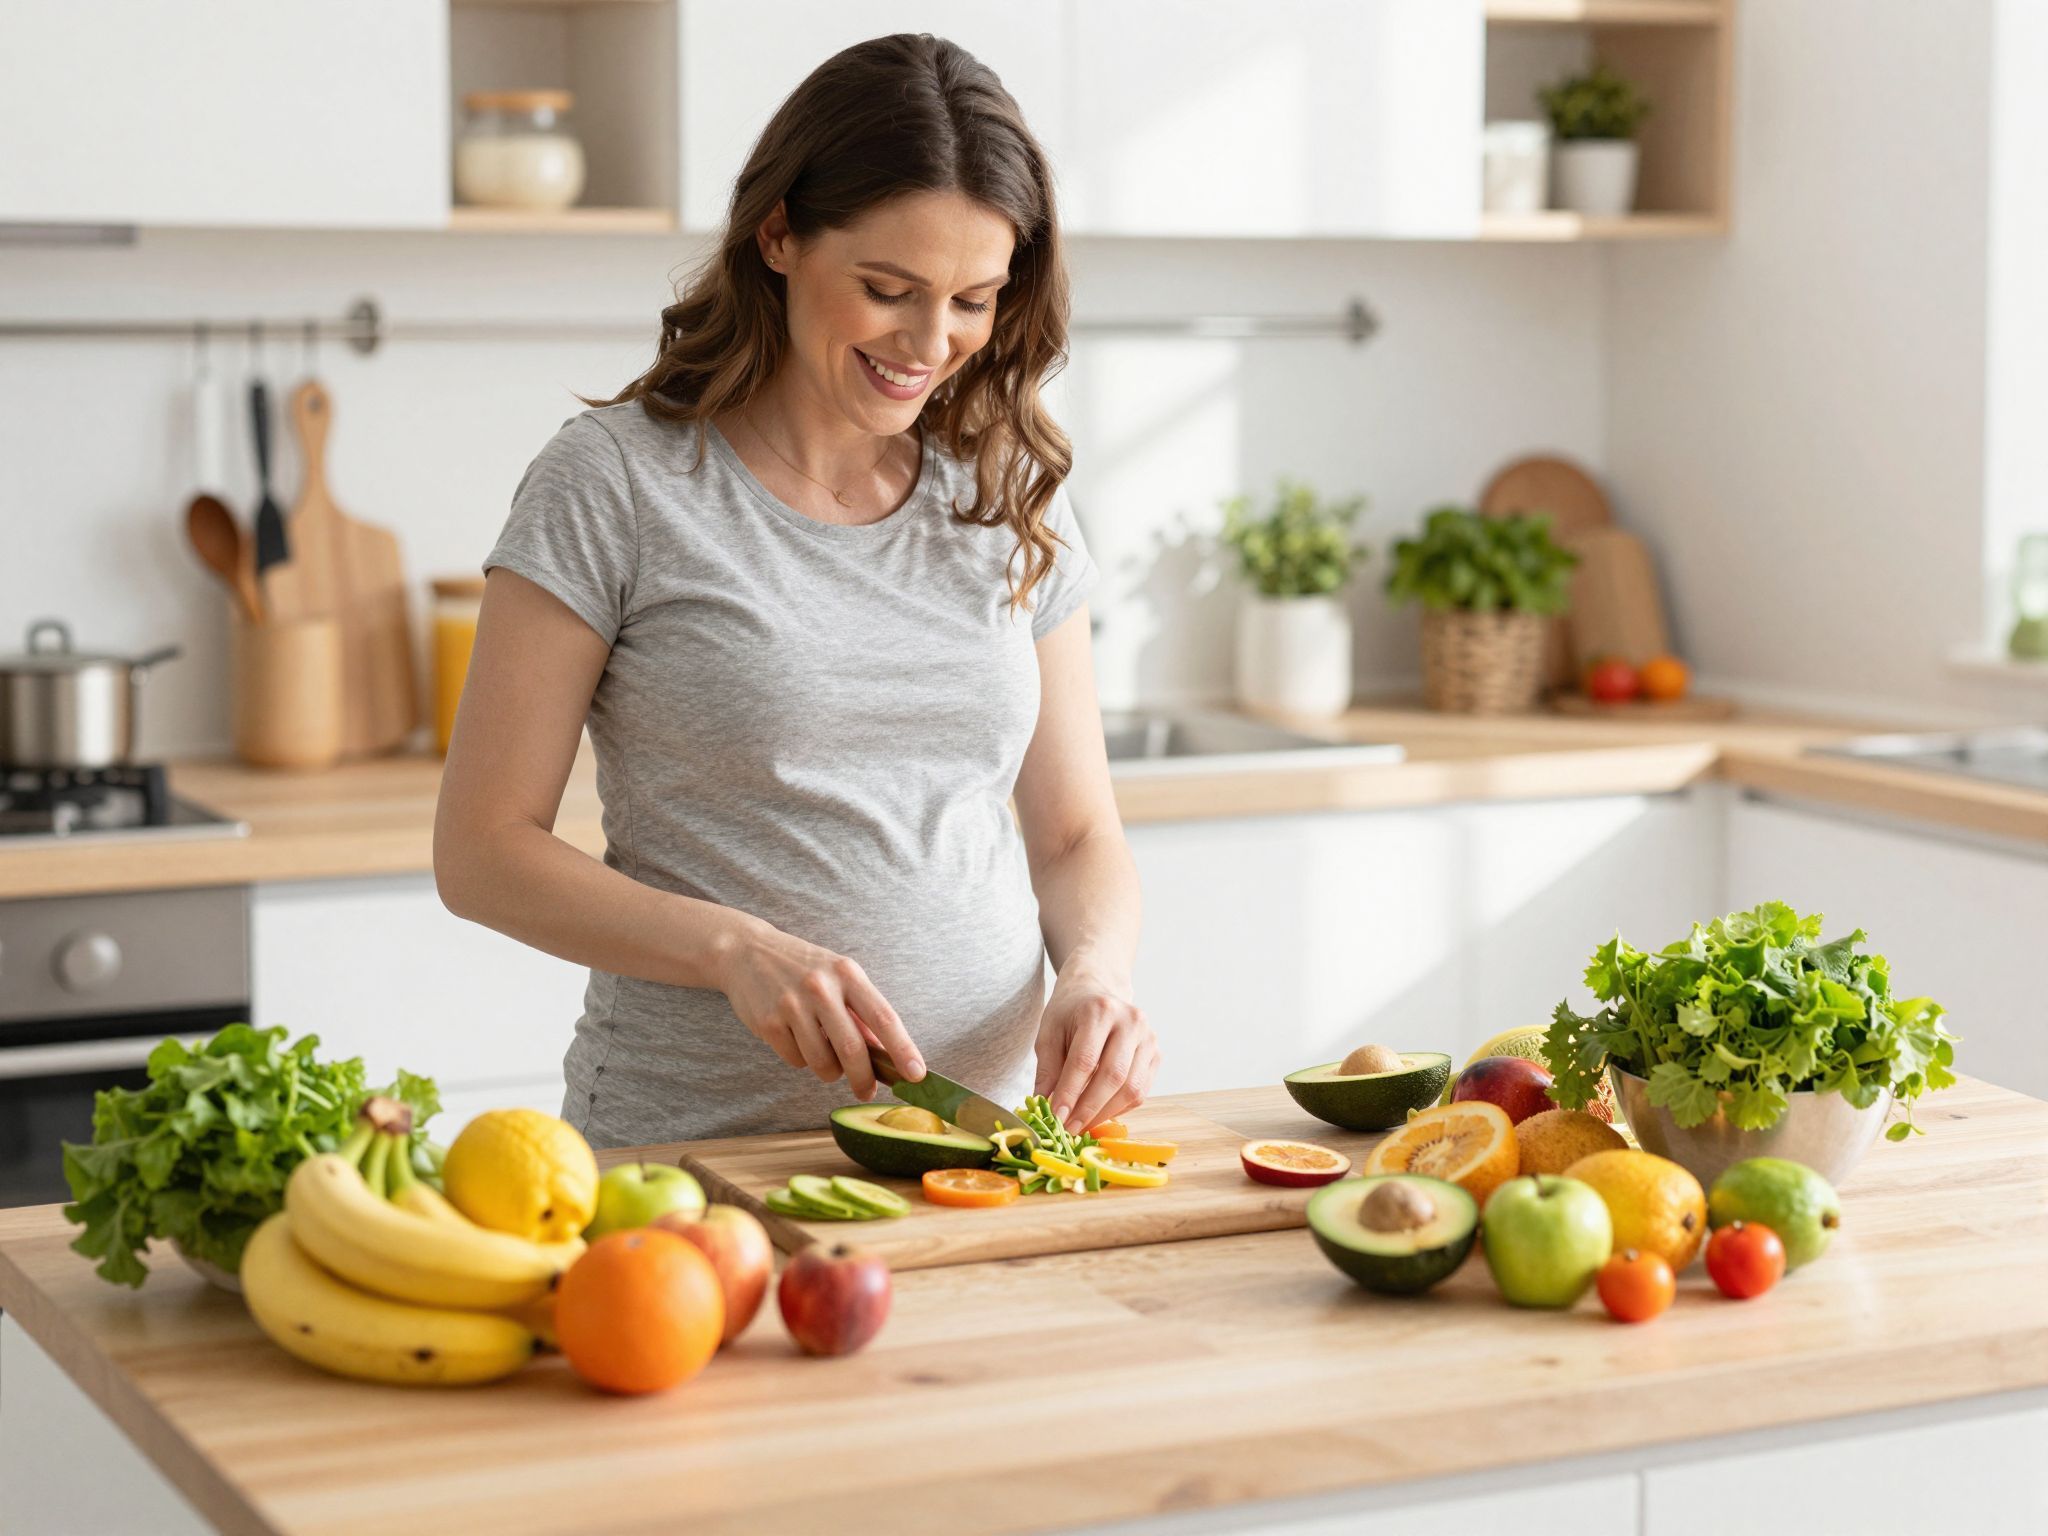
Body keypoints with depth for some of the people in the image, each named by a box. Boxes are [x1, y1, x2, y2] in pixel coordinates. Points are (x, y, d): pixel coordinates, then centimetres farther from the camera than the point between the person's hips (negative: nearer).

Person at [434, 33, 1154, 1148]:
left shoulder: (1009, 499, 11)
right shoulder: (614, 483, -3)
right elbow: (483, 851, -3)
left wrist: (1093, 973, -6)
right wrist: (738, 948, -17)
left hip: (983, 1135, 3)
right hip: (691, 1141, -3)